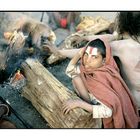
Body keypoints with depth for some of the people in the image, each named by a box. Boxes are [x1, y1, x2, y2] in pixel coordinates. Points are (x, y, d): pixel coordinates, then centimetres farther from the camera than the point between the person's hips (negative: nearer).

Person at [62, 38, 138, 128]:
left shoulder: (103, 78, -37)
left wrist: (79, 103, -38)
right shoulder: (88, 69, -14)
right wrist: (80, 53, -15)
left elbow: (107, 111, -42)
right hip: (96, 101, 8)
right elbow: (70, 70, 0)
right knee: (76, 75, -4)